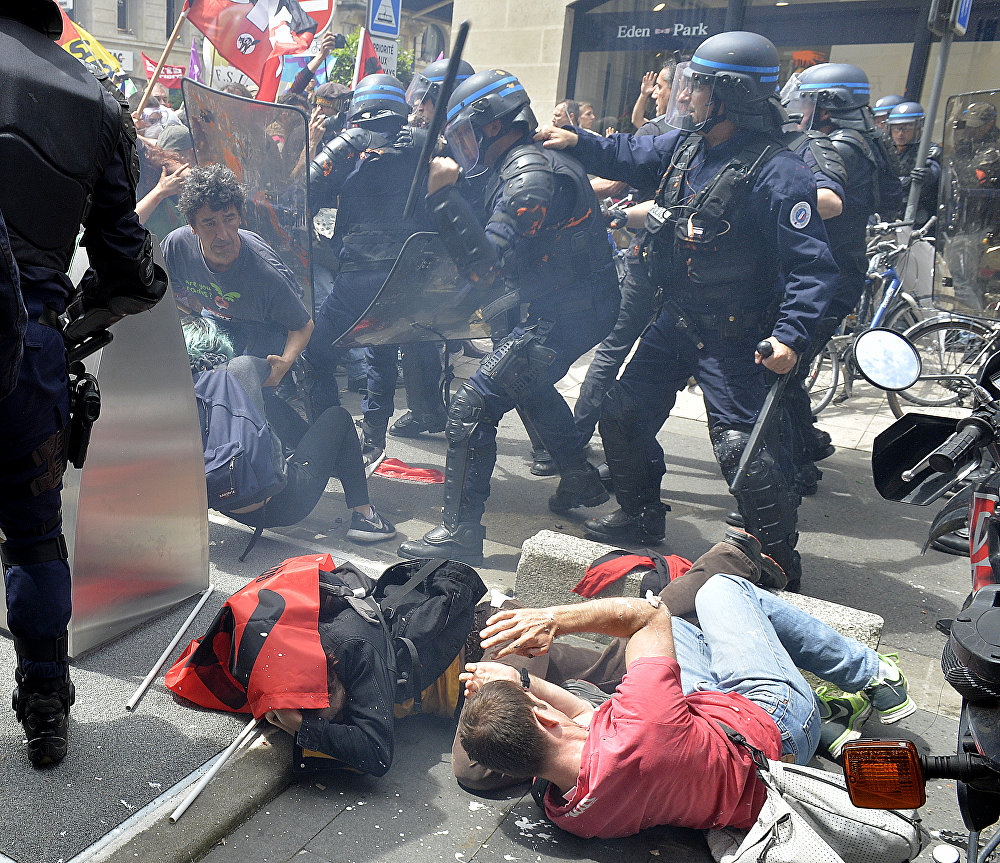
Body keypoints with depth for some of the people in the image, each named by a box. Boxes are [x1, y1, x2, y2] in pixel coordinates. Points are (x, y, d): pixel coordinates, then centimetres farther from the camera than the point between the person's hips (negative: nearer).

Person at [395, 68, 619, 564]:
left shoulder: (530, 176, -20)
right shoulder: (519, 166, 12)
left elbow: (486, 266, -28)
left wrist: (443, 195, -28)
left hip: (565, 315, -11)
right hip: (576, 304, 11)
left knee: (472, 407, -13)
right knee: (528, 386, 33)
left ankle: (460, 531, -9)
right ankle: (581, 480, 45)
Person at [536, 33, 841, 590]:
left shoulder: (775, 173, -21)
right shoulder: (688, 144, 2)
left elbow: (813, 266, -23)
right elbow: (633, 156, 21)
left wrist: (792, 336, -32)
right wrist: (578, 143, 9)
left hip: (735, 337, -8)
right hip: (677, 322, 8)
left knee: (747, 449, -12)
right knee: (623, 414, 15)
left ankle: (781, 569, 7)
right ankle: (642, 517, 37)